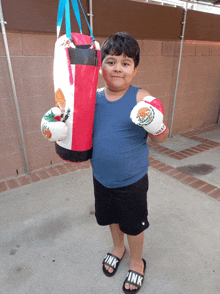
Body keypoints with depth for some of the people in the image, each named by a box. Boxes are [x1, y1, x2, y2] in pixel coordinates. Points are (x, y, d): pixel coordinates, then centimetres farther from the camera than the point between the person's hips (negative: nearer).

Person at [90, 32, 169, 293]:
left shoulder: (140, 99, -17)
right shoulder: (94, 97, -5)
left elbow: (160, 138, -12)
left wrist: (155, 125, -34)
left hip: (132, 180, -4)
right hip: (101, 178, 5)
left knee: (133, 223, 17)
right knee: (111, 216, 26)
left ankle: (136, 262, 49)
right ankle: (118, 247, 59)